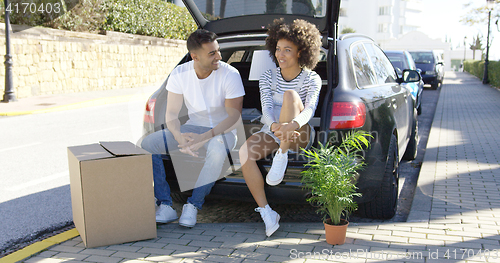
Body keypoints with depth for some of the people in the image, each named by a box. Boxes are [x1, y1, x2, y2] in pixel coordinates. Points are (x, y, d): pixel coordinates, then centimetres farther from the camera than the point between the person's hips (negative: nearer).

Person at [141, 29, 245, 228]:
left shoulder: (230, 74, -16)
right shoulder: (179, 74, -7)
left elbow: (234, 116, -18)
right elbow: (172, 113, -6)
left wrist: (204, 138, -31)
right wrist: (179, 136, -28)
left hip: (223, 130, -4)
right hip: (193, 127, 4)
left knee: (217, 151, -40)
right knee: (147, 144, -16)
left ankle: (193, 206, -22)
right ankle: (165, 206, -14)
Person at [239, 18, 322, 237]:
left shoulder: (312, 79, -5)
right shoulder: (267, 78, 3)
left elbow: (309, 109, -22)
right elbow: (266, 109, -13)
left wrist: (293, 125, -47)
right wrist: (275, 126, -39)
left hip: (299, 137, -3)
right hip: (271, 133, 3)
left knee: (290, 95, -31)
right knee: (244, 152, -30)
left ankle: (282, 156, -34)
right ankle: (266, 212, -24)